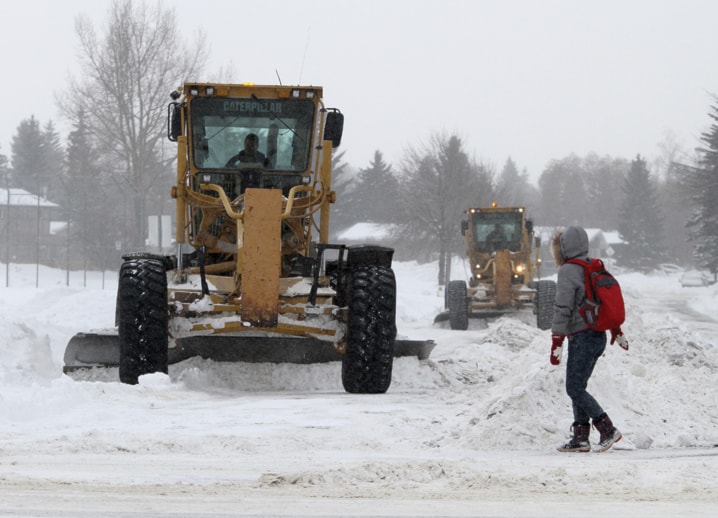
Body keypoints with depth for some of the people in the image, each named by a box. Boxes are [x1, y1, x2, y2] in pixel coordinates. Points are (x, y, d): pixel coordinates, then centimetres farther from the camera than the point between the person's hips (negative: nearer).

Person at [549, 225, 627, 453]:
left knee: (575, 389, -6)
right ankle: (581, 437, 9)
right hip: (598, 336, 9)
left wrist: (556, 341, -19)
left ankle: (608, 430, -9)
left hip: (582, 337, -9)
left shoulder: (568, 271, -12)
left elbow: (563, 308, -17)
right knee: (577, 387, 12)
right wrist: (617, 331, 32)